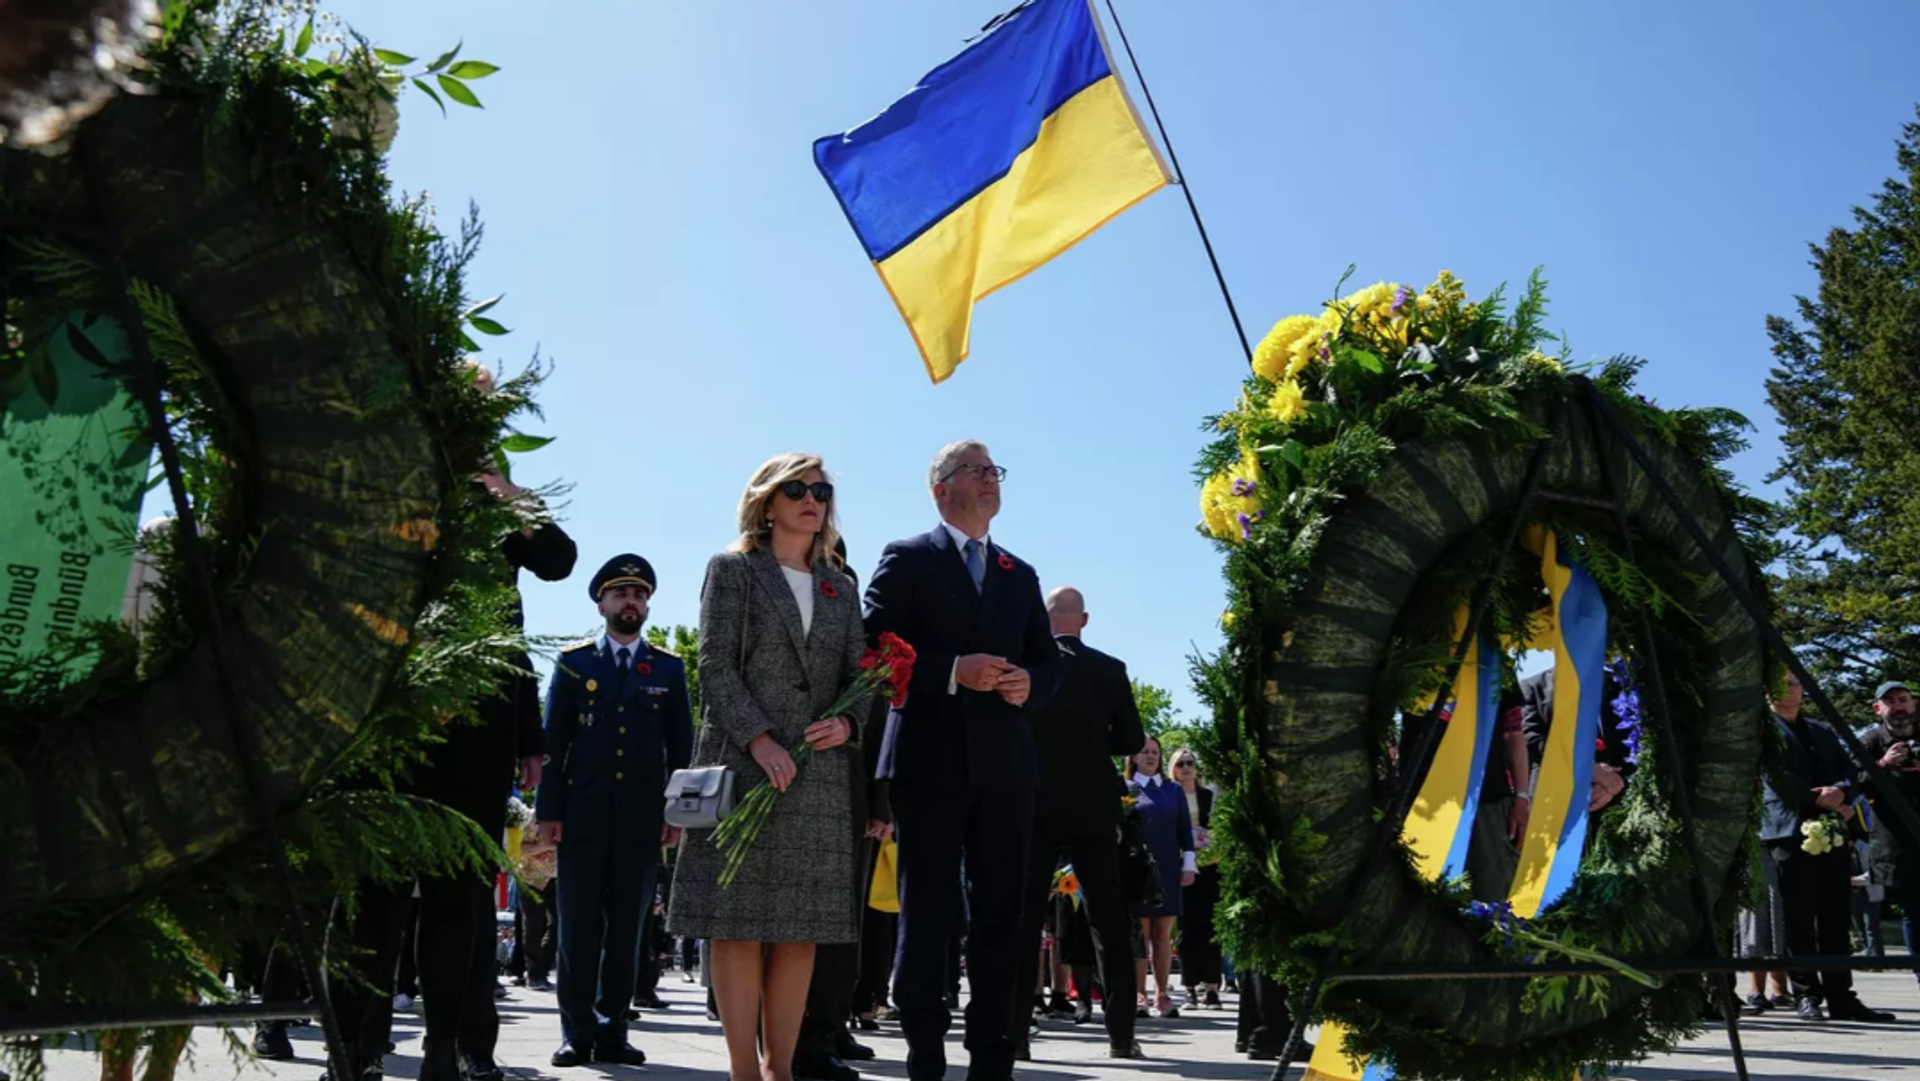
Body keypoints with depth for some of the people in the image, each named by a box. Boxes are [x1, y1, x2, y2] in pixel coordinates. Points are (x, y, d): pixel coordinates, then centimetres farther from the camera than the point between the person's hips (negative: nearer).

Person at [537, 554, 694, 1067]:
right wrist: (548, 810, -3)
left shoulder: (669, 668, 10)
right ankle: (576, 1033, 10)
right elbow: (553, 741, 4)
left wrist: (678, 812, 0)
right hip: (583, 815, -1)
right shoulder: (573, 662, 7)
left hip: (642, 818, 1)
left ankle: (612, 1032, 12)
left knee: (626, 929, 5)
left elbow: (681, 746, 8)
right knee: (579, 928, 3)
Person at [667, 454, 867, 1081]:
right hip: (743, 762, -4)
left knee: (802, 925, 3)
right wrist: (759, 740, -15)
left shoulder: (841, 589, 19)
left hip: (820, 771, 4)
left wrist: (846, 724, -8)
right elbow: (715, 665, -3)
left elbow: (858, 676, 14)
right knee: (739, 919, -5)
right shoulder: (732, 570, 7)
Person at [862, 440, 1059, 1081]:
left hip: (1005, 763, 5)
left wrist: (1029, 684, -7)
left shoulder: (1021, 575, 19)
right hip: (930, 759, -5)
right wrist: (954, 671, -18)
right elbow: (876, 649, -8)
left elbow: (1047, 661, 15)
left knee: (1000, 912, 5)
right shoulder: (906, 560, 3)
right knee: (926, 913, 0)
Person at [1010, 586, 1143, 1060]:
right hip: (1093, 809, 1)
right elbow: (1132, 740, 1)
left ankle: (1015, 1030, 1)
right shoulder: (1110, 670, -1)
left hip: (1035, 807, -1)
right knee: (1109, 920, 7)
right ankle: (1121, 1033, 8)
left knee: (1024, 919, 3)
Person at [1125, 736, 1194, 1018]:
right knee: (1140, 934, -2)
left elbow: (1184, 829, 10)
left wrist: (1189, 865, 2)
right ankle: (1139, 995, 2)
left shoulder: (1173, 790, 12)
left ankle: (1163, 995, 9)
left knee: (1163, 935, 4)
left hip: (1168, 870, 2)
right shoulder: (1126, 789, 5)